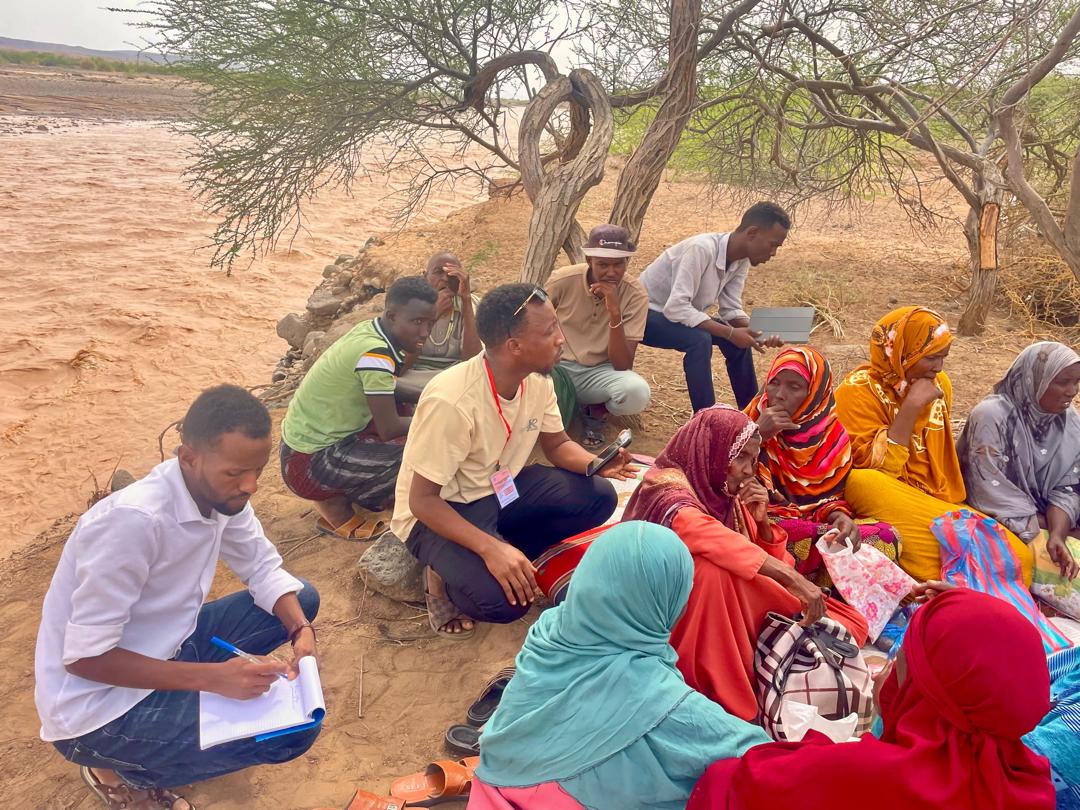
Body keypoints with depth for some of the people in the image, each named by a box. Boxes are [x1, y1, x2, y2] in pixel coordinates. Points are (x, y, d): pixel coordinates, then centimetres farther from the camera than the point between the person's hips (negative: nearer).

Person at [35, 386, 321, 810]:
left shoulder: (220, 491, -8)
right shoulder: (134, 521, -31)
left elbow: (263, 567, 2)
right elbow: (84, 658, -26)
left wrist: (301, 630, -16)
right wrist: (213, 677, -29)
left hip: (165, 651, 8)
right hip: (97, 708, -8)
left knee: (302, 598, 3)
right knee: (294, 727, -20)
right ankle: (124, 770, 3)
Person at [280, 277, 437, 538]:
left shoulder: (371, 331, -1)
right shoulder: (375, 354, -26)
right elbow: (389, 430, -20)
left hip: (309, 437, 9)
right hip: (308, 462, -9)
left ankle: (347, 490, 11)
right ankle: (335, 505, 2)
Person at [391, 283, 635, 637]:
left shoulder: (537, 380, -10)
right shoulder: (451, 401, -32)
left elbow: (557, 445, 7)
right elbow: (422, 500, -26)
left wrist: (595, 463, -16)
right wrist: (490, 548, -37)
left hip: (503, 487, 7)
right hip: (438, 510, -7)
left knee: (598, 496, -10)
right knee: (503, 598, -30)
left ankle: (510, 556, 0)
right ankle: (445, 576, 1)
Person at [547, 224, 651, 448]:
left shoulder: (635, 295, -14)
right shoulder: (563, 280, -13)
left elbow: (623, 366, -19)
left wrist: (614, 312, -30)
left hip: (601, 372, 0)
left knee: (637, 392, -33)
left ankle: (595, 411, 2)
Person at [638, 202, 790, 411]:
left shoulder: (742, 260, -7)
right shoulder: (702, 248, -31)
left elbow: (731, 309, -2)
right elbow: (676, 307, -36)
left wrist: (755, 333, -22)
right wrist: (730, 333, -35)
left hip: (681, 314, 8)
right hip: (644, 313, -8)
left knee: (740, 339, -4)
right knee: (699, 340, -31)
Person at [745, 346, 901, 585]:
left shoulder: (832, 433, 3)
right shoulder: (752, 420, -2)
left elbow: (829, 495, 8)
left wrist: (840, 517, -16)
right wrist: (758, 435, -19)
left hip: (813, 524, 4)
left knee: (886, 536, -15)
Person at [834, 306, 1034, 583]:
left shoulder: (939, 384, 7)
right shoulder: (858, 391, -13)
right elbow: (877, 471, -23)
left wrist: (952, 503, 12)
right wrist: (911, 407, -23)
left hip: (940, 502, 5)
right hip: (892, 505, -5)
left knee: (1018, 555, -16)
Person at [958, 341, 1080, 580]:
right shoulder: (991, 416, -19)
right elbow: (990, 492, -20)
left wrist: (1057, 534, -22)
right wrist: (1049, 527, -15)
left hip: (1047, 518, 5)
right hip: (997, 525, -5)